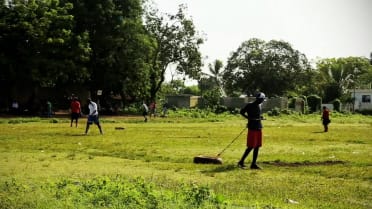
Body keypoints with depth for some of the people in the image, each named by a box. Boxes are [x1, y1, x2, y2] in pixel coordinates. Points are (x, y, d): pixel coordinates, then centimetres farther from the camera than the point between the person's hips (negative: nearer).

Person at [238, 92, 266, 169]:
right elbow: (241, 112, -7)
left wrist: (260, 117, 4)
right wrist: (249, 118, -17)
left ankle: (253, 164, 10)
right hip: (252, 128, -8)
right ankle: (241, 162, 2)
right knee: (251, 146, -8)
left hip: (259, 127, 8)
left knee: (257, 146, 5)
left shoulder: (259, 106, 14)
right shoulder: (249, 105, -9)